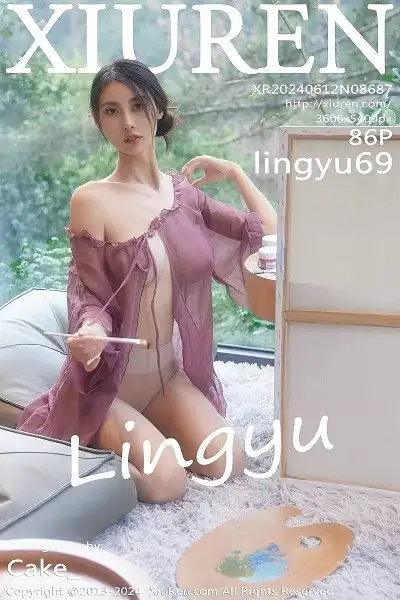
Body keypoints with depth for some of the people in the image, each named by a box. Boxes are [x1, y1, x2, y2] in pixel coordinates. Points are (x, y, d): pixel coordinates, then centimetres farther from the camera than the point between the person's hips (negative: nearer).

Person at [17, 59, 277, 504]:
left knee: (228, 465, -10)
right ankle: (91, 441, 10)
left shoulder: (185, 194, 2)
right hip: (111, 378, -5)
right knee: (165, 482, -20)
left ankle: (142, 434, 17)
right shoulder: (91, 200, -13)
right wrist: (90, 333, -31)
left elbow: (271, 236, 3)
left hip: (170, 373, 5)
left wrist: (235, 172, 2)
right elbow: (90, 296, -10)